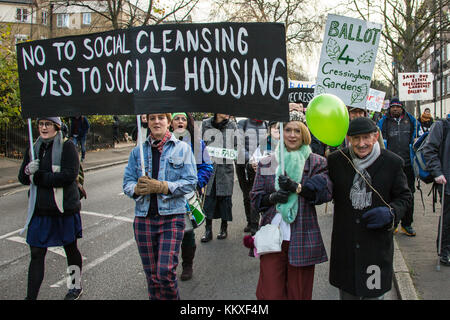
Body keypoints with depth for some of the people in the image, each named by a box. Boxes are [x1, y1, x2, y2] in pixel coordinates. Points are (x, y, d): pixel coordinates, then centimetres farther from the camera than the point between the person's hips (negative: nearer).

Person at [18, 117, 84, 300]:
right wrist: (28, 170, -12)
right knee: (36, 254, 2)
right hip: (40, 210, 4)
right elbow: (22, 178, 12)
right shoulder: (34, 149, 10)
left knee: (70, 249, 13)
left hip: (65, 209, -4)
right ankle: (31, 296, 7)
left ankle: (77, 287, 33)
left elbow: (70, 175, -20)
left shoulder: (67, 147, -8)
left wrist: (39, 177, -17)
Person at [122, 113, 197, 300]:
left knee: (166, 272, -11)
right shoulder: (138, 151, 12)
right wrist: (137, 189, -16)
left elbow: (190, 182, -4)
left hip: (172, 217, -3)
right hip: (144, 218, 3)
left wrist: (161, 186, -15)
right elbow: (127, 182, 8)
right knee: (151, 275, 7)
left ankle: (172, 298, 14)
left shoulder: (182, 148, 4)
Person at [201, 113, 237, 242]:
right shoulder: (206, 124, 5)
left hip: (226, 166, 0)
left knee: (225, 197, 3)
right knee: (208, 197, -1)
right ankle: (208, 230, 6)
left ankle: (224, 228, 17)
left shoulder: (232, 125, 6)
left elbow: (237, 146, 10)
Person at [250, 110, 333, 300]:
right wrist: (273, 197, -11)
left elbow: (325, 191, -9)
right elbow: (255, 198, 10)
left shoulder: (316, 162, 5)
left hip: (302, 239, -1)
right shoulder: (266, 163, 11)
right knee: (270, 293, -1)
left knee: (299, 293, 8)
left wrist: (296, 187, -20)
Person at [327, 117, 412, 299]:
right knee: (347, 293, 15)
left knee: (374, 294, 9)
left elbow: (404, 197, 4)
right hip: (344, 244, 1)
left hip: (377, 243, -1)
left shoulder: (392, 162, -5)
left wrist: (391, 213, -16)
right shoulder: (335, 160, -2)